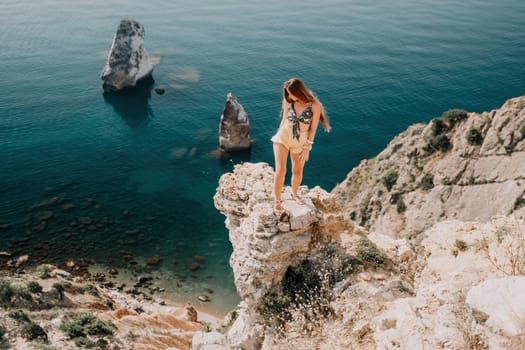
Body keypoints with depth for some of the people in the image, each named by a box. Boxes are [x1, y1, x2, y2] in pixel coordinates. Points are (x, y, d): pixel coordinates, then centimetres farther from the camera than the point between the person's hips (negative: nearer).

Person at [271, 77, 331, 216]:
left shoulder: (314, 106, -16)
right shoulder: (288, 102, -10)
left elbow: (313, 128, -9)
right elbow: (284, 120, 4)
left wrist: (307, 148, -7)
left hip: (300, 142, 0)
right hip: (283, 138, 0)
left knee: (298, 172, 16)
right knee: (280, 170, -10)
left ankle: (294, 194, 44)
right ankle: (277, 201, 4)